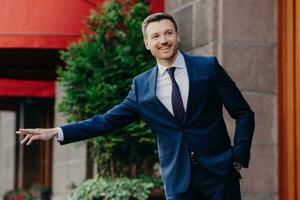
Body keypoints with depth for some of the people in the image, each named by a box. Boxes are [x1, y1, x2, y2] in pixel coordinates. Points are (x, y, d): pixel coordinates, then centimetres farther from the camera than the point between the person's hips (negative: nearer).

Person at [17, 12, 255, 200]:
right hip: (178, 178, 2)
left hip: (217, 171, -1)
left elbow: (243, 113, 3)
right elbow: (109, 120, 7)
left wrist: (239, 157, -7)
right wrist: (57, 132, 1)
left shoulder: (208, 67, 0)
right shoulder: (142, 85, 7)